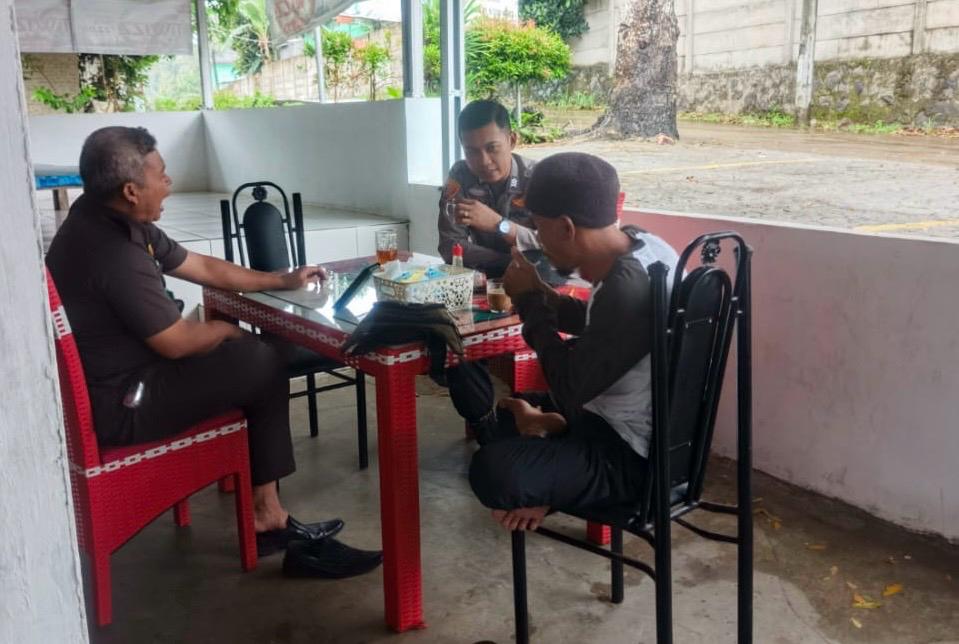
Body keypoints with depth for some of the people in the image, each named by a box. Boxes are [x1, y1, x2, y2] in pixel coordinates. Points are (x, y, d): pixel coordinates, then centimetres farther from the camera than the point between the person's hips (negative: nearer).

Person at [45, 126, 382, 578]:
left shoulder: (110, 221, 4)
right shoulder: (113, 251, -29)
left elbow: (203, 267, 13)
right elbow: (177, 343, -22)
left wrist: (283, 281, 16)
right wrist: (225, 329, -1)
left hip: (120, 376, 10)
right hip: (119, 404, -10)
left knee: (249, 356, 11)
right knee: (265, 370, -2)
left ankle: (266, 510, 13)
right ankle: (266, 514, 17)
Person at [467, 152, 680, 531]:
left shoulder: (628, 289, -32)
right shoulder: (639, 244, -3)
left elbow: (571, 390, -24)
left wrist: (531, 301, -15)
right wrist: (542, 295, 0)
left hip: (632, 455, -10)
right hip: (624, 426, 10)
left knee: (492, 471, -29)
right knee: (512, 413, 27)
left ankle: (548, 428, -3)